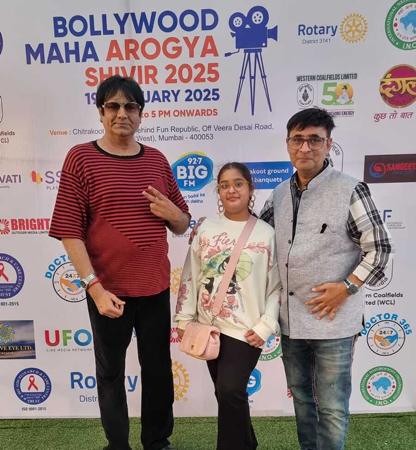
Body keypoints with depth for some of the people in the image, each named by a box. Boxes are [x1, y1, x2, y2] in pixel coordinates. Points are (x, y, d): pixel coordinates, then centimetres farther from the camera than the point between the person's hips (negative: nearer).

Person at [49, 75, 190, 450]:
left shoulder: (157, 160, 5)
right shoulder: (81, 157, -6)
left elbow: (183, 226, 10)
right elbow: (69, 231, -10)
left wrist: (172, 213, -12)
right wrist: (94, 287, -17)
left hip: (156, 288, 4)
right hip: (108, 290, -3)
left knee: (159, 370, 17)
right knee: (111, 373, 15)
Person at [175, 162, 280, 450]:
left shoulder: (266, 234, -6)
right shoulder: (206, 229, 1)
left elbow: (277, 286, -6)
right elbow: (190, 277, 5)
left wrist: (265, 326, -11)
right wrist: (184, 318, 4)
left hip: (245, 329, -4)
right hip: (210, 327, 4)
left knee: (230, 391, -7)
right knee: (226, 394, 16)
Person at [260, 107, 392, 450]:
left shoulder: (350, 190, -10)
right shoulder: (279, 194, 5)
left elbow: (379, 247, -7)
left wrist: (347, 287, -15)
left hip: (333, 319, -5)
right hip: (290, 319, 5)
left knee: (331, 408, 7)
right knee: (301, 398, 22)